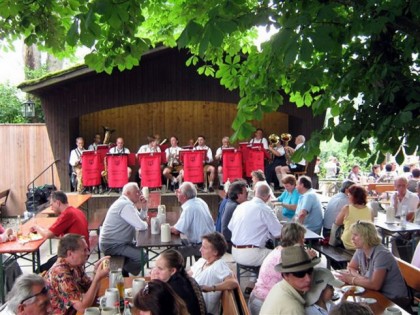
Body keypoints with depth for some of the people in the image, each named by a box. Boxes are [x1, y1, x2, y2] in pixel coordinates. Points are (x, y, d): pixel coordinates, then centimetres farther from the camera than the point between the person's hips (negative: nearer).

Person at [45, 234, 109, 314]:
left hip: (75, 311, 7)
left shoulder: (74, 265, 1)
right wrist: (98, 278, -25)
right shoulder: (61, 273, -23)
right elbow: (82, 307, -26)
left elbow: (91, 292, 3)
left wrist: (96, 271, -10)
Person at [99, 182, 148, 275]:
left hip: (117, 242, 11)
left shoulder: (125, 202, 12)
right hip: (112, 245, -11)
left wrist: (144, 207, 3)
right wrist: (146, 224, -5)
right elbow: (141, 226, -27)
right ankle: (123, 274, 2)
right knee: (142, 256, -19)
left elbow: (139, 219, 20)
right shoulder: (126, 205, -22)